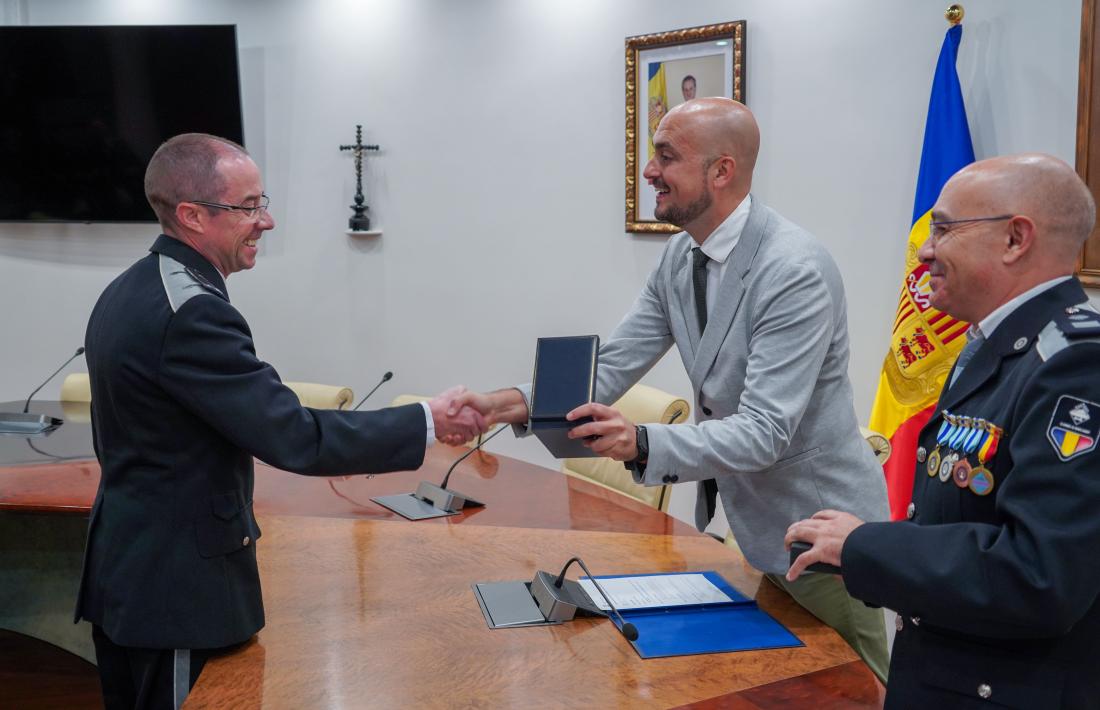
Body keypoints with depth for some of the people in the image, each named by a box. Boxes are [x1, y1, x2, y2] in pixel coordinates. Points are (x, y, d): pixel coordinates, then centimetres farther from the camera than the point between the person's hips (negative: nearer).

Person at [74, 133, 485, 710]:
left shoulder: (128, 292, 8)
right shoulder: (191, 313, -25)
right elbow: (295, 438, -27)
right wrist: (429, 422, -19)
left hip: (126, 569, 10)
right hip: (179, 585, -10)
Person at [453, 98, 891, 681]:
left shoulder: (796, 271, -26)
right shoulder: (680, 257, -1)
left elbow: (763, 433, -29)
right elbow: (610, 369, -3)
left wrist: (642, 443, -43)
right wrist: (517, 402, -18)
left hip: (819, 527, -7)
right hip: (754, 522, 7)